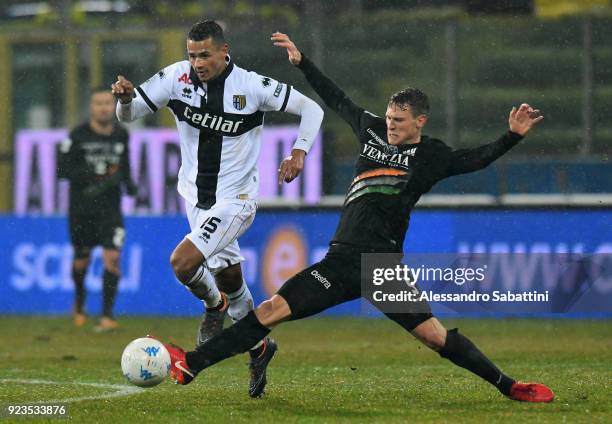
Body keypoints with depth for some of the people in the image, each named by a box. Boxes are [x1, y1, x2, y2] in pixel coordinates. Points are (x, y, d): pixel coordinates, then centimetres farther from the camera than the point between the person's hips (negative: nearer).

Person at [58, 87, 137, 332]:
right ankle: (79, 304, 40)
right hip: (81, 208, -1)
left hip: (110, 208, 1)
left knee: (112, 257, -13)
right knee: (81, 260, 12)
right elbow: (63, 170, -10)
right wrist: (92, 174, -23)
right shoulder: (78, 136, -8)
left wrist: (128, 182, 3)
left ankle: (107, 316, -11)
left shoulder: (121, 135, 4)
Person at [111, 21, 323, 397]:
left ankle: (214, 306, 7)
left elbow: (311, 108, -7)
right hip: (196, 197, 5)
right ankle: (259, 346, 37)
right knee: (229, 280, 16)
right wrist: (125, 98, -28)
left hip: (234, 200, -5)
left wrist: (299, 152, -20)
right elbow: (129, 114, -5)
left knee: (183, 262, -24)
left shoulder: (252, 87, -16)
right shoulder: (177, 77, -8)